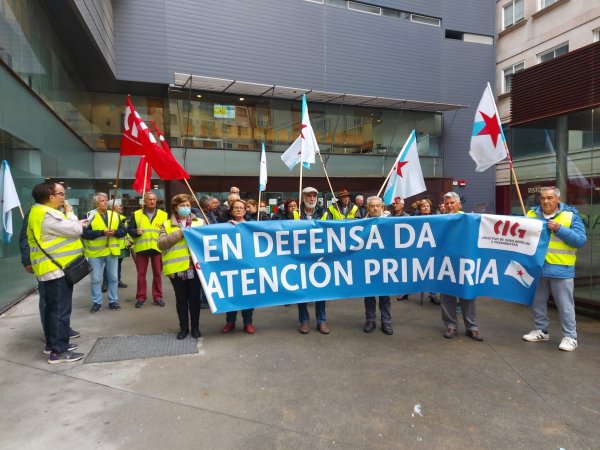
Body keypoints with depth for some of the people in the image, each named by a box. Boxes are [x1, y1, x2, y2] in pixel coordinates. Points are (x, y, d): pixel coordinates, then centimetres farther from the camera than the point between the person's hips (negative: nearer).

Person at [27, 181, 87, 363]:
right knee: (61, 309, -6)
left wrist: (77, 224, 11)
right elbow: (75, 230, -20)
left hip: (52, 268, 11)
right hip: (56, 269, -11)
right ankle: (58, 351, -1)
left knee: (53, 308, 17)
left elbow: (62, 232, 21)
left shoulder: (41, 212, 14)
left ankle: (53, 343, 28)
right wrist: (70, 213, -6)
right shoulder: (47, 214, -21)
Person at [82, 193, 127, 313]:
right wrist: (102, 232, -22)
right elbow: (84, 233, -14)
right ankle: (96, 302, 17)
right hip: (96, 252, -3)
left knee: (113, 278, 9)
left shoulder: (115, 215, 7)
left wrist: (115, 232, -15)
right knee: (96, 279, 5)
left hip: (112, 251, 3)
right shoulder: (90, 215, -4)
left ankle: (113, 301, 21)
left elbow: (123, 231, 5)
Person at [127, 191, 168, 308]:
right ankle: (140, 297, 17)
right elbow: (129, 229, 3)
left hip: (157, 248, 1)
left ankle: (157, 297, 16)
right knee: (141, 274, 6)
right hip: (141, 248, 0)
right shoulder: (136, 214, 5)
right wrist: (136, 232, -17)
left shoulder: (163, 215, 7)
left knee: (157, 273, 6)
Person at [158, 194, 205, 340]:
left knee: (195, 297, 7)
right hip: (176, 267, 0)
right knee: (181, 298, 8)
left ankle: (195, 327, 20)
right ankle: (183, 327, 21)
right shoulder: (167, 225, 7)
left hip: (195, 266, 0)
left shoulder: (200, 222, 10)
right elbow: (161, 244, -7)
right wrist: (178, 234, -14)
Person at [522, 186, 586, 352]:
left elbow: (580, 240, -11)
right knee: (537, 301, 13)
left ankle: (570, 337, 13)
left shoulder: (571, 216, -3)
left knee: (565, 305, 2)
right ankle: (541, 331, 28)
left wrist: (559, 229, -20)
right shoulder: (532, 214, 8)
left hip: (560, 269, -4)